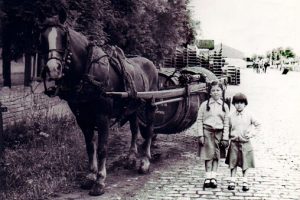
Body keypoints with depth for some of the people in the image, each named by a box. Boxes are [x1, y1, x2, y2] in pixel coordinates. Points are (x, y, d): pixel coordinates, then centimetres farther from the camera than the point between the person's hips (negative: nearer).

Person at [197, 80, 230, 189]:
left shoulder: (224, 106, 7)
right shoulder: (205, 105, 2)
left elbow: (226, 124, 7)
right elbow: (199, 120, 2)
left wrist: (225, 138, 2)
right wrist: (200, 135, -5)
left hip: (219, 132, 2)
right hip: (207, 131, -2)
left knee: (216, 155, 4)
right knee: (209, 155, -4)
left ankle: (213, 177, 10)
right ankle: (208, 178, 0)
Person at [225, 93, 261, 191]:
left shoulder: (249, 115, 0)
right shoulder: (231, 116, 2)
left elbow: (258, 125, 9)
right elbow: (228, 128, 12)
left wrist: (252, 134, -1)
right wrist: (229, 136, -1)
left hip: (245, 142, -1)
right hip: (234, 142, 1)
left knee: (245, 163, 3)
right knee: (233, 162, 4)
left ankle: (245, 182, 10)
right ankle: (232, 181, 11)